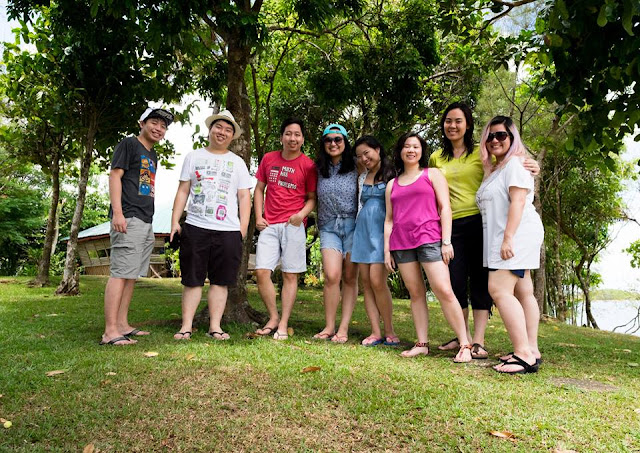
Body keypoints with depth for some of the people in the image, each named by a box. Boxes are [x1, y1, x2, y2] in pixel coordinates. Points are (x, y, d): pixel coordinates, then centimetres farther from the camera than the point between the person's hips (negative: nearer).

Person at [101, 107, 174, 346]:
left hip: (145, 223, 9)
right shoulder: (129, 144, 0)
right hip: (128, 219, -9)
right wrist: (117, 212, -19)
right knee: (121, 274, -12)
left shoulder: (152, 155, 24)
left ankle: (122, 325, 15)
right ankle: (110, 332, -11)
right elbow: (115, 176, -8)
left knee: (131, 275, 9)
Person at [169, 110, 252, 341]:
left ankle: (215, 326, 10)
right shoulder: (193, 157, 12)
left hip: (228, 230, 0)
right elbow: (183, 191, 10)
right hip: (195, 227, 0)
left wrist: (243, 227, -1)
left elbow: (244, 196, 8)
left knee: (220, 280, 3)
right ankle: (186, 326, 10)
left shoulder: (237, 162, 12)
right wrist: (175, 221, 1)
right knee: (192, 279, 3)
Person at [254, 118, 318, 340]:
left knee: (290, 275, 1)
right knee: (261, 271, -5)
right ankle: (273, 317, 14)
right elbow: (259, 189, 16)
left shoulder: (308, 165, 2)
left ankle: (283, 324, 9)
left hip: (293, 226, -3)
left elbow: (312, 197, 6)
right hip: (269, 225, 3)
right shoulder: (268, 159, 11)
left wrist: (302, 214, -13)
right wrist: (258, 216, 5)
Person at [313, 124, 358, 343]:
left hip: (352, 225, -1)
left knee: (350, 278, 0)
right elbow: (314, 199, 16)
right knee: (332, 276, -12)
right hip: (329, 227, 1)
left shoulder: (355, 168, 1)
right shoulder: (319, 170, 8)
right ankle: (329, 327, 1)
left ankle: (344, 328, 6)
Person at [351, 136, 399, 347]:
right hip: (362, 231, 6)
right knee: (366, 283, 1)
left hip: (382, 231, -6)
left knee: (377, 281, -14)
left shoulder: (391, 175, 0)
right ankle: (376, 332, 6)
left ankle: (389, 331, 1)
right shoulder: (362, 178, 17)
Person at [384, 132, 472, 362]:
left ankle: (465, 345, -6)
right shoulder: (392, 184, 20)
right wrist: (387, 250, 9)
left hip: (429, 239, -4)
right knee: (415, 293, 4)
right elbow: (389, 219, 18)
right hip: (401, 243, 4)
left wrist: (446, 242, -8)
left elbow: (445, 208, 2)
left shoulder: (432, 174, 11)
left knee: (444, 291, -12)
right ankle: (422, 344, 9)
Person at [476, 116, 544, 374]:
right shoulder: (493, 169, 22)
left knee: (499, 290, -17)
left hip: (517, 236, -10)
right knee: (523, 292, 9)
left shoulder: (514, 164, -7)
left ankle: (524, 354, -15)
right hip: (503, 239, 10)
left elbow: (518, 201, -18)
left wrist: (508, 238, -24)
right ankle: (531, 351, 14)